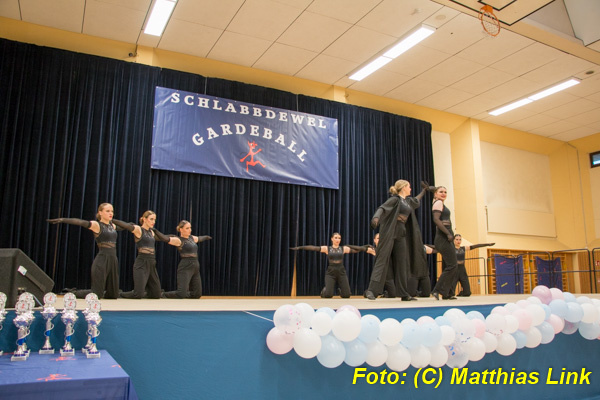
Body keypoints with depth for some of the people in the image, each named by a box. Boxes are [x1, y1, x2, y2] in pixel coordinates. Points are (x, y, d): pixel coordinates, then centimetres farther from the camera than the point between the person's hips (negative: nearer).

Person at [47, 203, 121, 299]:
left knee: (113, 295, 9)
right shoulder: (96, 225, -5)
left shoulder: (113, 226, 15)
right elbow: (80, 222, -22)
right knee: (96, 295, -5)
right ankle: (72, 293, 23)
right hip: (101, 260, -7)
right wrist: (62, 220, -34)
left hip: (113, 260, 7)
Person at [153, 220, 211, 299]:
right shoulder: (178, 240, -6)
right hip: (185, 268, -8)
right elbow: (166, 239, -22)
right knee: (181, 293, -19)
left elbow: (199, 238, 38)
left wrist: (206, 237, 58)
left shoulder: (191, 238, 17)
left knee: (197, 294, 4)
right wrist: (155, 231, -38)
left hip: (195, 268, 8)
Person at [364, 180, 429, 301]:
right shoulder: (395, 199, -7)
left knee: (402, 263, 6)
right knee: (382, 260, -13)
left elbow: (416, 201, 42)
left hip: (401, 234, 8)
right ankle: (371, 290, -14)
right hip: (390, 232, -8)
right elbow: (382, 208, -23)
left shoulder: (408, 201, 18)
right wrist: (376, 217, -42)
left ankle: (404, 294, 11)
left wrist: (424, 189, 50)